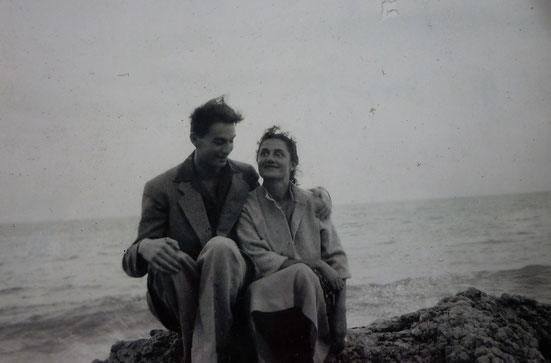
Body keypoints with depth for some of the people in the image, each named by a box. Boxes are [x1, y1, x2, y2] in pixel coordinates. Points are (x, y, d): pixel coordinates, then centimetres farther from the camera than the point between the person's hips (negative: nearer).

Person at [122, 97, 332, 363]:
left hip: (230, 285, 2)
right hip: (183, 295, -1)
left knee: (221, 246, -32)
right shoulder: (161, 189, -1)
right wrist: (145, 247, -31)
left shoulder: (247, 176, 9)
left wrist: (318, 193, 6)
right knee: (168, 259, -35)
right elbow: (131, 264, -3)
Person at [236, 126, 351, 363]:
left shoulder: (312, 203, 9)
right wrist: (313, 264, -15)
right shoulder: (248, 205, 3)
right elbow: (258, 259, -7)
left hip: (315, 292, 2)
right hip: (269, 293, -2)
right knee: (303, 275, -32)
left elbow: (337, 257, 4)